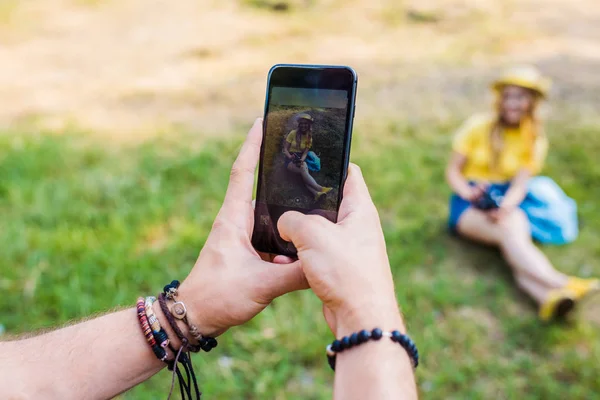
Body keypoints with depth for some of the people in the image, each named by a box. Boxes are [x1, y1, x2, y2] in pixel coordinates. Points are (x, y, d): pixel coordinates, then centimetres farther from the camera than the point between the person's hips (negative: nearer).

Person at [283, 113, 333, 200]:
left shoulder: (309, 137, 8)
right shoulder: (293, 133, -3)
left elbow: (305, 153, -1)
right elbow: (285, 148, -4)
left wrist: (302, 160, -22)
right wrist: (290, 156, -24)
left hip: (301, 159, 3)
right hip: (290, 160, -3)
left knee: (304, 167, -32)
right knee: (303, 170, -34)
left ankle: (316, 193, -54)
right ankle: (320, 189, -48)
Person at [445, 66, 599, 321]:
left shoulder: (534, 139, 8)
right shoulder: (478, 127, 2)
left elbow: (520, 185, -4)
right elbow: (453, 171, 1)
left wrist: (506, 207, -26)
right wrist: (469, 193, -21)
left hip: (507, 202, 2)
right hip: (469, 204, -2)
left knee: (516, 229, -36)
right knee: (509, 231, -35)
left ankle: (549, 299, -63)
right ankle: (562, 284, -58)